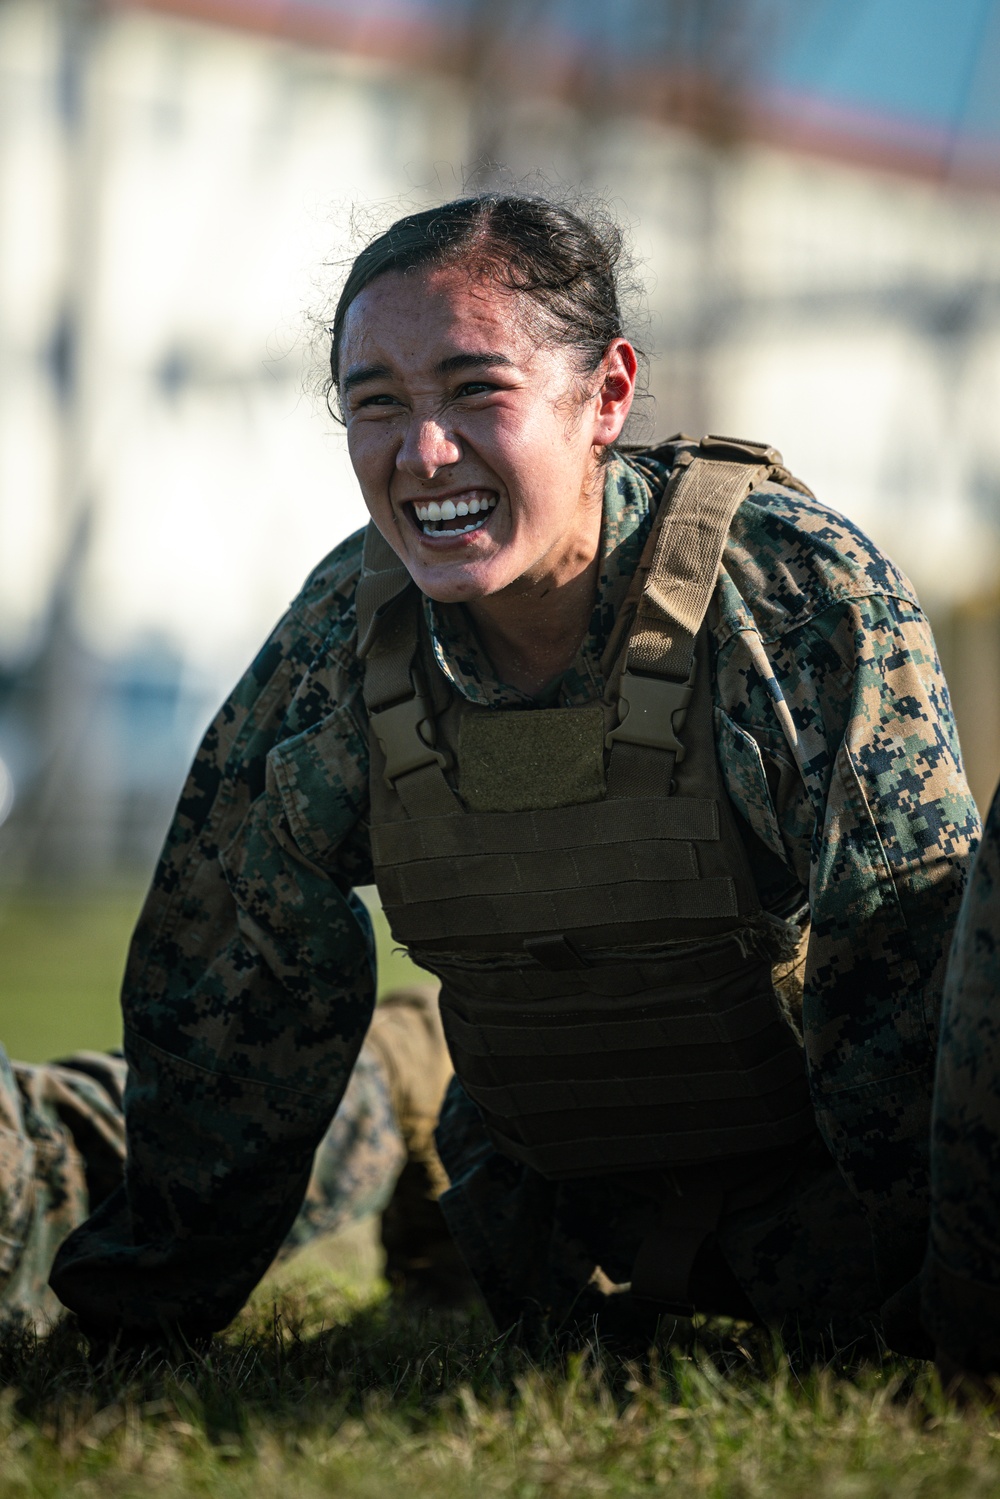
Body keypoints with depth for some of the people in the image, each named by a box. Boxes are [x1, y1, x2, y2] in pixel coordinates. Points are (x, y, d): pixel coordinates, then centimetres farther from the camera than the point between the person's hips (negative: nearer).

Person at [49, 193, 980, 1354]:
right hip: (556, 1204, 4)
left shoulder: (805, 592, -27)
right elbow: (226, 971, -3)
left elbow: (904, 960, -22)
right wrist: (147, 1299, -1)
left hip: (824, 1181, -3)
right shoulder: (344, 635, -15)